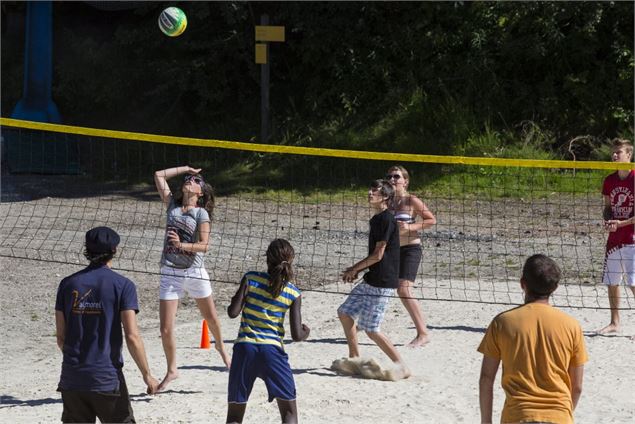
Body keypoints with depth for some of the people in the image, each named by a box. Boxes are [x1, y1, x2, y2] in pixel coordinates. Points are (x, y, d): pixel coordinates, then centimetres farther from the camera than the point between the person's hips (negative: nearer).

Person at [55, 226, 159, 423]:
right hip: (107, 379, -3)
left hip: (71, 378, 4)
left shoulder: (68, 284, 5)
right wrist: (147, 375, -1)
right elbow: (132, 337, -11)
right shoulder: (122, 285, -6)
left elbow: (61, 337, 8)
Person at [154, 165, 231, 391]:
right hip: (170, 273, 2)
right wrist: (185, 169, 12)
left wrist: (182, 245, -30)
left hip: (194, 272, -2)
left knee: (211, 317, 17)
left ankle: (220, 346, 48)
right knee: (166, 329, -3)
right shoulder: (172, 205, 6)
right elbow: (159, 175, 8)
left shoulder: (201, 214, -5)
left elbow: (204, 245, -15)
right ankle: (172, 370, 15)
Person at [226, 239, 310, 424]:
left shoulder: (250, 279, -1)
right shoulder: (294, 294, 0)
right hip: (272, 351, -1)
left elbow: (233, 312, -6)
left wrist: (235, 300, 16)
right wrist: (306, 332, 21)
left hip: (245, 348, 1)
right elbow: (296, 335, -2)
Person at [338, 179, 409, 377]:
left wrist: (354, 269, -6)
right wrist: (357, 270, 9)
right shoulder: (376, 219, 14)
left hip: (382, 283, -10)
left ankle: (402, 367, -4)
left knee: (371, 329, -8)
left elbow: (378, 255, -18)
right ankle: (354, 359, 25)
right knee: (345, 312, 17)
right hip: (371, 280, 10)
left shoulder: (386, 220, -16)